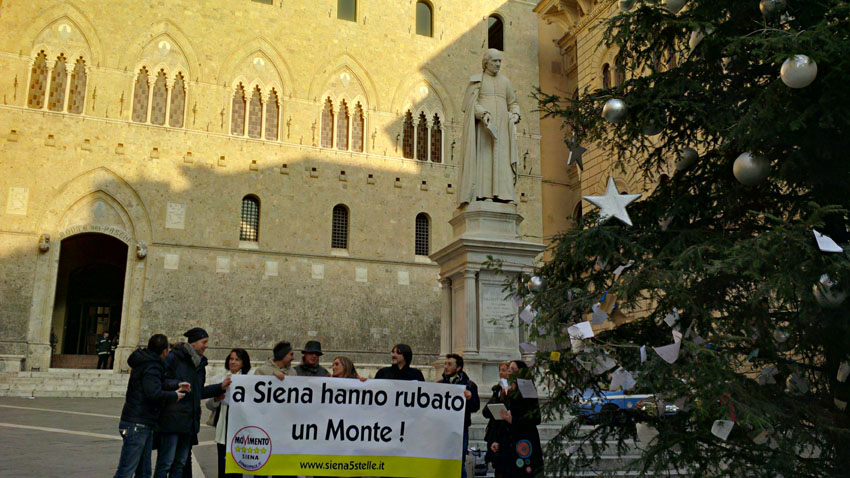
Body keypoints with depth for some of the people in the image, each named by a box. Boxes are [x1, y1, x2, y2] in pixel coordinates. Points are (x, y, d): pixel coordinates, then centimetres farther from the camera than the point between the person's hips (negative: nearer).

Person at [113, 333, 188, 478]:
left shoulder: (147, 362, 14)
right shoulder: (152, 367, -16)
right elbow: (154, 393, -26)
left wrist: (176, 385, 11)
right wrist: (174, 395, -12)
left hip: (145, 425, 10)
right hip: (137, 425, -10)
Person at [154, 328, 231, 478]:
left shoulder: (200, 363, 17)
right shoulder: (174, 358, -6)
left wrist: (220, 387, 17)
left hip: (190, 420, 8)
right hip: (172, 419, -8)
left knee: (180, 464, 13)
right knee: (166, 463, -5)